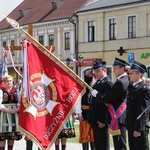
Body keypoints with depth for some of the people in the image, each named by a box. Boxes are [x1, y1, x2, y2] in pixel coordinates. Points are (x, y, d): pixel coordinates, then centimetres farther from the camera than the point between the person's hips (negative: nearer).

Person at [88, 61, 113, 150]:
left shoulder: (107, 83, -15)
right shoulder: (98, 83, 15)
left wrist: (102, 120, -21)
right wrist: (92, 118, 14)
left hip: (101, 120, -10)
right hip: (95, 119, 10)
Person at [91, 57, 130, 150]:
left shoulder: (120, 82, -19)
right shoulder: (127, 80, 11)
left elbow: (109, 99, -19)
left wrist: (96, 94, -5)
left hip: (118, 118, -10)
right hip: (122, 117, 10)